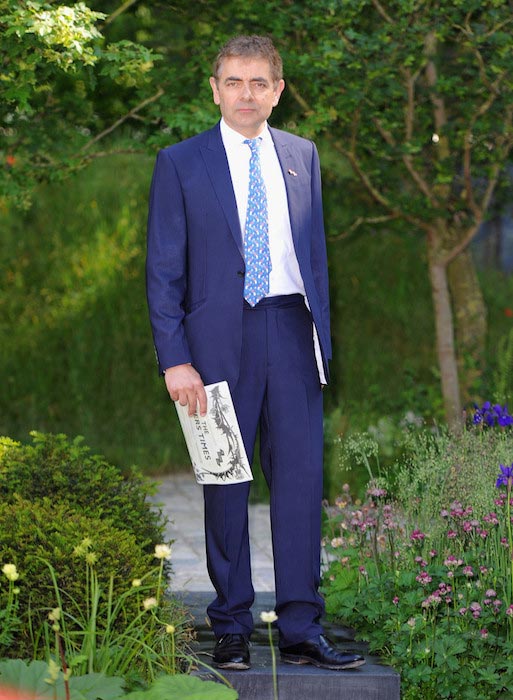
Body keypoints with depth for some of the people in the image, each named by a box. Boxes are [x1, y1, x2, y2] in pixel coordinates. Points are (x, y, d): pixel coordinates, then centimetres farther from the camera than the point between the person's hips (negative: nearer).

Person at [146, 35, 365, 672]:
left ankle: (301, 630, 3)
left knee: (301, 477, -2)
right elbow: (163, 270, 0)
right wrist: (175, 358, -9)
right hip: (220, 336, -2)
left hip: (292, 331, 2)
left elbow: (315, 254, 16)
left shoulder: (302, 157, 12)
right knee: (224, 482, 4)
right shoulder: (180, 163, 2)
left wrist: (321, 338, 10)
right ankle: (231, 629, 14)